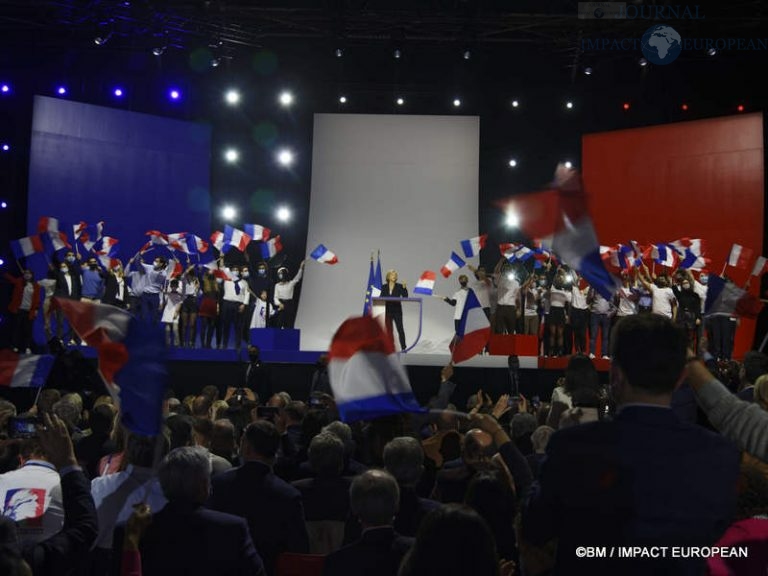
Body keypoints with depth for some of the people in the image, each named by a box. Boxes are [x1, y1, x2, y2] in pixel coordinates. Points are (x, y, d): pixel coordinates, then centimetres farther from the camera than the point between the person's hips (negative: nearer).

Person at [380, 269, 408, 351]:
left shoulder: (399, 286, 1)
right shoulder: (384, 287, 7)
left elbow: (405, 297, -7)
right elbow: (381, 298, 7)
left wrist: (404, 287, -19)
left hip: (397, 311, -2)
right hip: (387, 311, 3)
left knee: (400, 329, -6)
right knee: (388, 330, 5)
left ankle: (403, 347, -4)